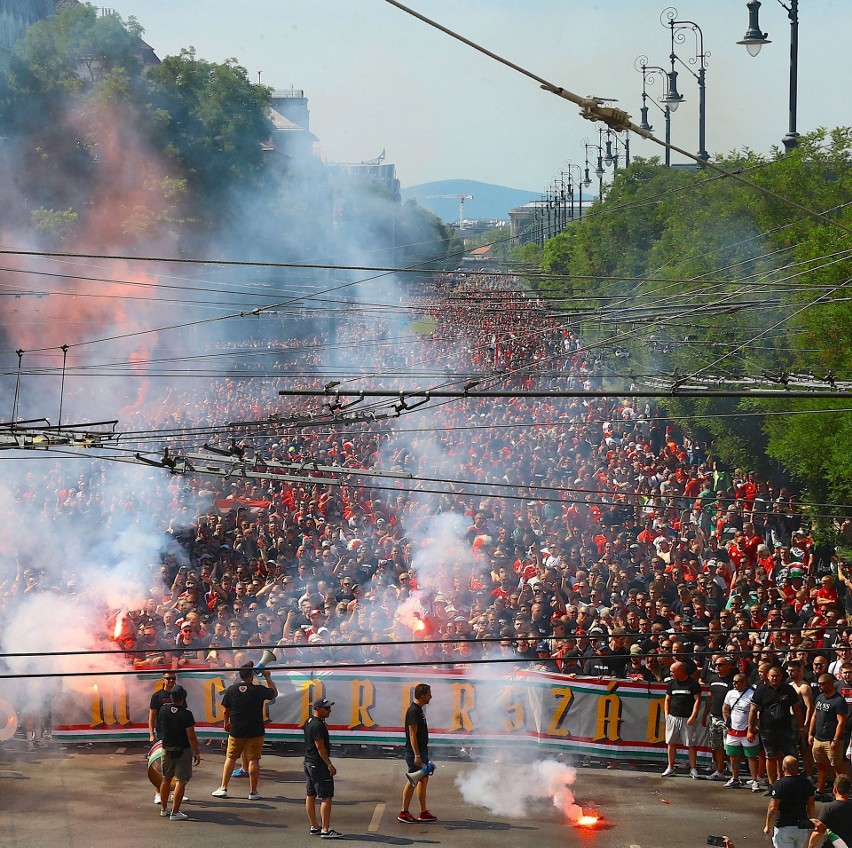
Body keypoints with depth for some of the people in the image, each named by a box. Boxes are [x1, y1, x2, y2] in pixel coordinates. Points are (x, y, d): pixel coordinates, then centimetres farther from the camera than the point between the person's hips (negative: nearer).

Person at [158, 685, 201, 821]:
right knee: (181, 781, 0)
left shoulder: (163, 709, -4)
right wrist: (197, 753, -9)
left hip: (167, 749, 6)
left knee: (166, 779, 19)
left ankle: (164, 808, 29)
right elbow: (191, 737, -17)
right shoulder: (186, 714, -20)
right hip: (183, 751, -6)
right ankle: (175, 812, -2)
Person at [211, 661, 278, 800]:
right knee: (253, 760, 3)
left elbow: (226, 710, 5)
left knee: (230, 758, 13)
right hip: (255, 731, -2)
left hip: (235, 731, 2)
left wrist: (226, 723, 22)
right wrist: (268, 678, 18)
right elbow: (275, 693, 10)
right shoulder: (259, 690, -10)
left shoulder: (231, 689, -3)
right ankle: (253, 792, 5)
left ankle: (223, 788, 14)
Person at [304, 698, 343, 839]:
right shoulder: (318, 725, -19)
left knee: (311, 795, 14)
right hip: (319, 764, -11)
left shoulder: (309, 722, 12)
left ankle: (314, 827, 22)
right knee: (326, 797, -9)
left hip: (309, 762, 11)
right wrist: (330, 765, -18)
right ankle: (326, 830, -11)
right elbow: (320, 747, -22)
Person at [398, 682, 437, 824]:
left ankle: (423, 813, 15)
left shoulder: (418, 710, 14)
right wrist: (417, 755, -24)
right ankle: (403, 813, 0)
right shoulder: (413, 711, -17)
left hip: (422, 751, 10)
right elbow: (412, 735, -21)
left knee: (423, 780, 11)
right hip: (414, 752, -10)